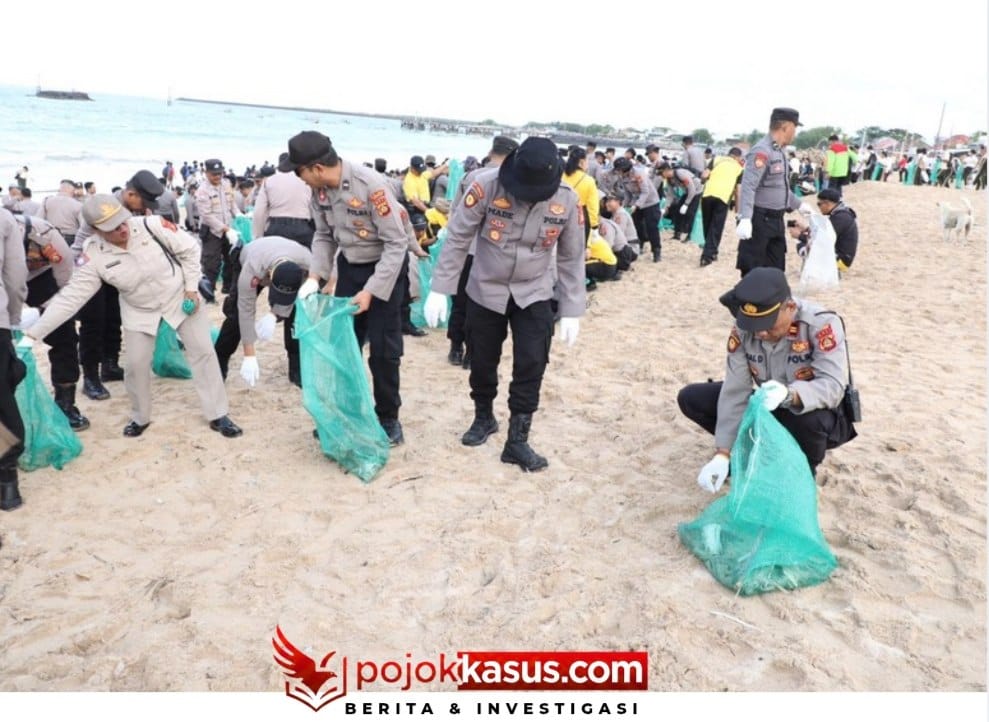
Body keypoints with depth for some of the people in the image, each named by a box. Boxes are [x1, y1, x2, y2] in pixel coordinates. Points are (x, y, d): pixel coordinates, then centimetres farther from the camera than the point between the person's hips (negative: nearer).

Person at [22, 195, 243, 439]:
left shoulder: (152, 225, -27)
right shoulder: (95, 256, -22)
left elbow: (189, 249, -14)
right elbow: (71, 296, -20)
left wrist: (191, 288, -14)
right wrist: (33, 332, -24)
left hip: (179, 297, -1)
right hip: (139, 311, 1)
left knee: (203, 351, 0)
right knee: (137, 364, 0)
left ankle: (218, 415, 13)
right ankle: (140, 418, 26)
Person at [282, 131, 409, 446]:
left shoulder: (371, 185, -28)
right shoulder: (319, 189, -8)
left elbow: (397, 243, -24)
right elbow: (324, 236, 6)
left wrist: (371, 291, -25)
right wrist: (315, 276, -9)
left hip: (386, 266, -6)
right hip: (349, 266, 6)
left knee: (383, 349, -3)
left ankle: (388, 419, 15)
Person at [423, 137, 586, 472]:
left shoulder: (567, 199, -14)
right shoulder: (486, 185, -21)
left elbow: (571, 258, -4)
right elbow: (457, 238, -13)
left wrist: (571, 310, -4)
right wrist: (439, 290, -14)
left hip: (534, 295, 1)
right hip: (485, 291, 0)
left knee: (532, 364, -7)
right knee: (482, 361, 11)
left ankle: (517, 440, 6)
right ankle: (483, 417, 37)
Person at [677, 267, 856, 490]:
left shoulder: (822, 324, -29)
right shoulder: (742, 329, -17)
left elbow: (833, 386, -35)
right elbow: (735, 392, -19)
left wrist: (790, 394, -57)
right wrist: (723, 453, -27)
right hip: (769, 410, 4)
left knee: (812, 419, -41)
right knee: (690, 398, -10)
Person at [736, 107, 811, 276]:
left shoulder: (779, 152, 14)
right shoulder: (761, 151, -17)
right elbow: (748, 187, -27)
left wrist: (798, 205, 36)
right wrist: (745, 219, -37)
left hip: (776, 221, 10)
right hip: (759, 221, -10)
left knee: (776, 271, 16)